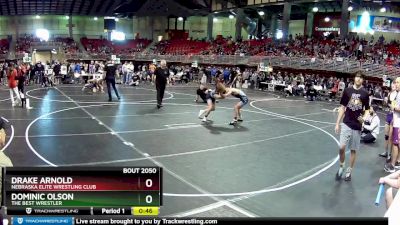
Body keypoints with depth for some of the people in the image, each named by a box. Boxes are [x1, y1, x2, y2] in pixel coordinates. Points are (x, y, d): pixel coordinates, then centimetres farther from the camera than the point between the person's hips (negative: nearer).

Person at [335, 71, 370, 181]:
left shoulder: (365, 93, 0)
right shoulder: (347, 91, 0)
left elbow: (367, 110, 8)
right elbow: (342, 107, 4)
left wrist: (364, 118, -14)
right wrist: (337, 123, 2)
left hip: (357, 126, 1)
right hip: (346, 124, 0)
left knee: (353, 150, 7)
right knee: (342, 147, -11)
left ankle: (349, 171, 22)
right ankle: (341, 167, 14)